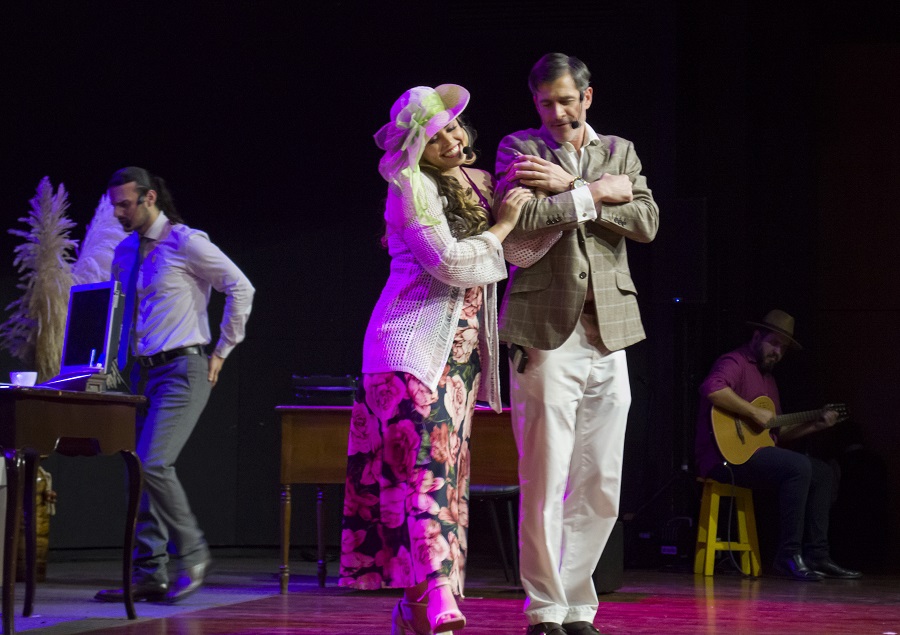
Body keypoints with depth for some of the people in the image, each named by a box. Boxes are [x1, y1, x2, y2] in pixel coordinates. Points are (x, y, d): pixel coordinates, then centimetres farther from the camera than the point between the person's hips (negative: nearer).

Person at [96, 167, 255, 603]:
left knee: (153, 464, -19)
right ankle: (149, 575, 6)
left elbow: (240, 288, -9)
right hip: (143, 372, 8)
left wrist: (222, 351, -6)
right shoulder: (125, 253, 13)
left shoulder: (185, 243, -9)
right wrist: (123, 360, 17)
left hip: (183, 371, -8)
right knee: (138, 471, 2)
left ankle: (192, 554, -3)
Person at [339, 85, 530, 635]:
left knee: (446, 470, 6)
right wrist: (500, 227, -5)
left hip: (459, 351, 8)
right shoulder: (412, 185, -7)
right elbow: (450, 263, -15)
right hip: (412, 344, -8)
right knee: (423, 466, -17)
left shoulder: (477, 184, 15)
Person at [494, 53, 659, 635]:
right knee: (545, 482, -6)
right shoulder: (519, 150, 6)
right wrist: (595, 192, -9)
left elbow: (646, 222, 0)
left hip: (607, 335, 4)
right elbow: (520, 222, -12)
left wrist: (568, 187, -7)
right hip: (546, 332, -4)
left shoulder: (619, 152, 16)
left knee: (601, 488, 4)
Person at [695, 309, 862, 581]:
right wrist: (755, 412, -26)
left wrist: (814, 425, 14)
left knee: (823, 473, 7)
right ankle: (789, 556, -24)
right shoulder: (735, 363, -7)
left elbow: (778, 433, 26)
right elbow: (713, 389, -31)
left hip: (757, 453, 11)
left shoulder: (768, 379, 24)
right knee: (798, 467, -28)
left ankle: (816, 555, 3)